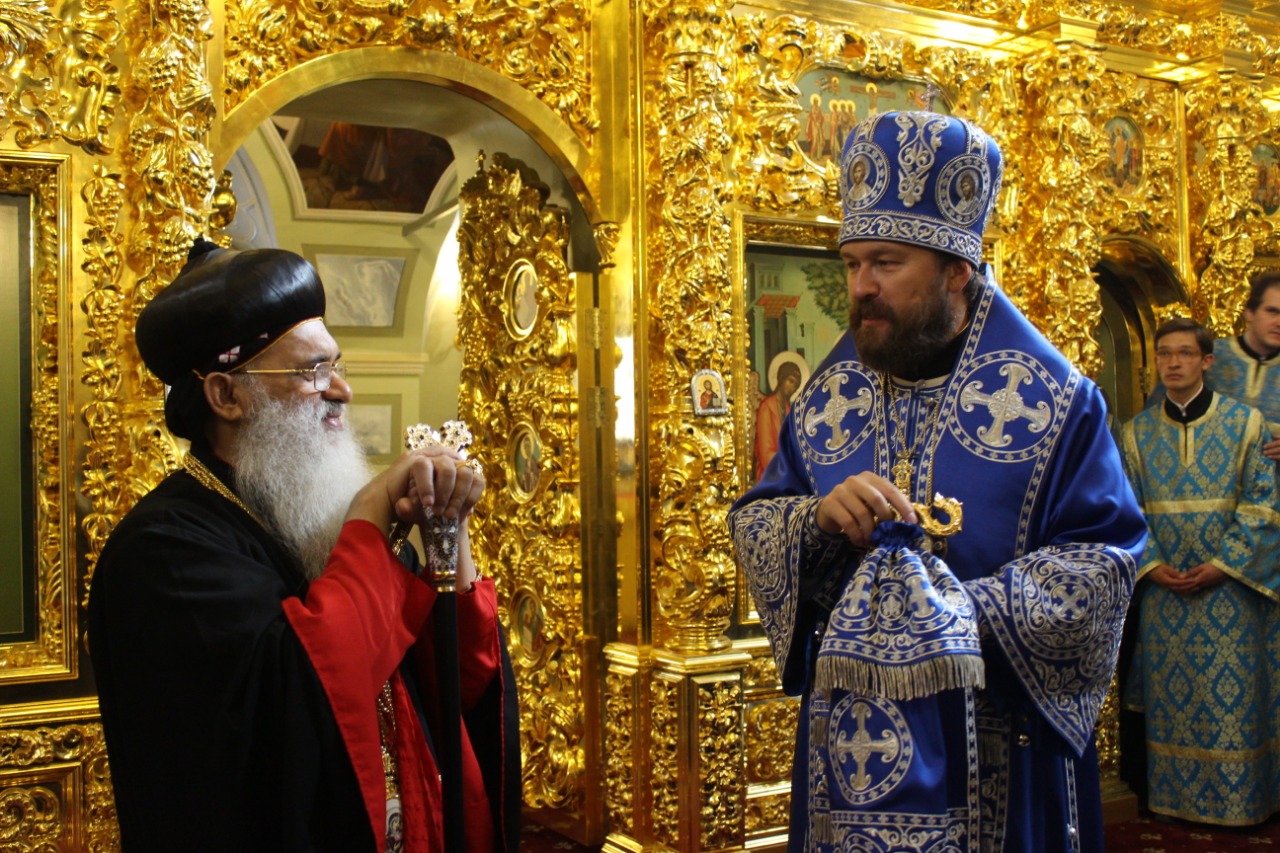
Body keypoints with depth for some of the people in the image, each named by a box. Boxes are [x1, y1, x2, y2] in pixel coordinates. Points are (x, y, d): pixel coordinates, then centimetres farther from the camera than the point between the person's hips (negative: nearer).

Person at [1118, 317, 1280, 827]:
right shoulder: (1136, 433, 5)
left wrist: (1221, 564, -13)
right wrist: (1151, 566, -9)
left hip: (1229, 585, -2)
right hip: (1163, 589, 2)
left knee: (1232, 693, 1)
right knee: (1170, 696, 8)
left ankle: (1237, 801, 15)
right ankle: (1173, 796, 21)